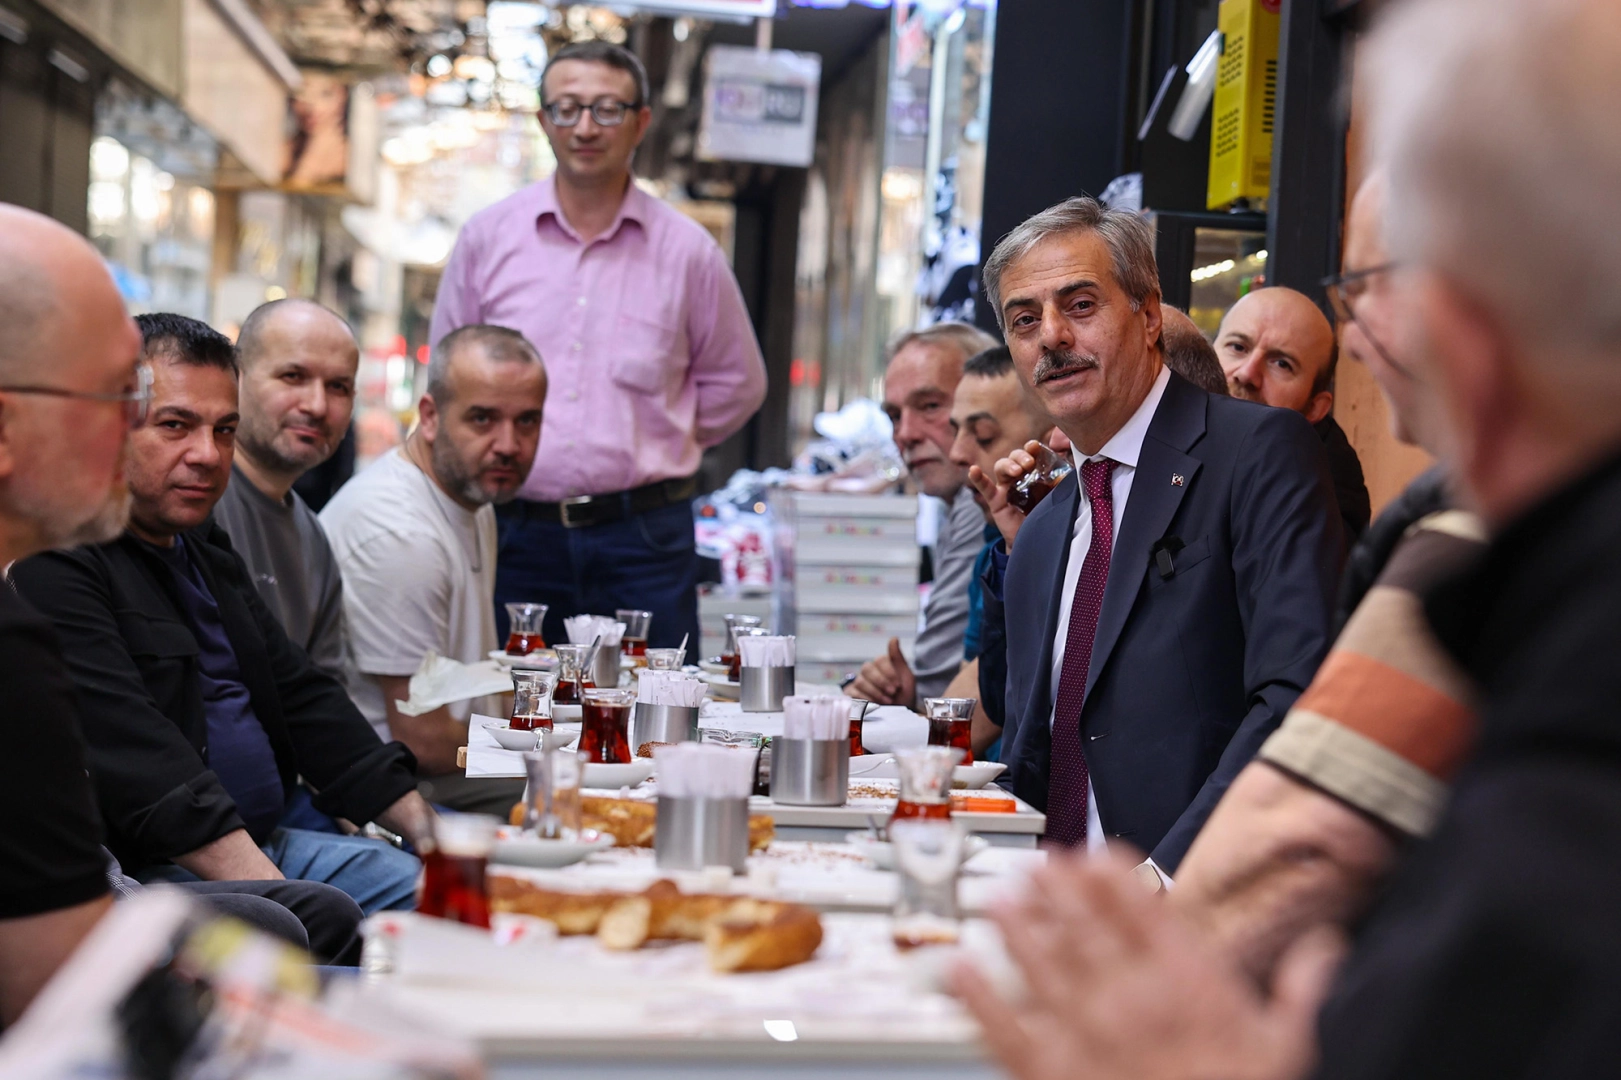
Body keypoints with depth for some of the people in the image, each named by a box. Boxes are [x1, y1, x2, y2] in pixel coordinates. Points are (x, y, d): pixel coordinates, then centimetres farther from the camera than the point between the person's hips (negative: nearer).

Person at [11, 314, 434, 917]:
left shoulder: (208, 557, 20)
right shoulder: (52, 561, -12)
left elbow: (303, 699, 20)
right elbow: (133, 754, -22)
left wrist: (423, 824, 8)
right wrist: (271, 896, -28)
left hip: (264, 842, 9)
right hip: (135, 869, -9)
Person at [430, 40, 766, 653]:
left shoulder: (687, 252, 2)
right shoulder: (487, 238, 4)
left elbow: (736, 383, 13)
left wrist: (649, 452, 8)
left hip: (641, 538, -1)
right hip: (515, 533, 1)